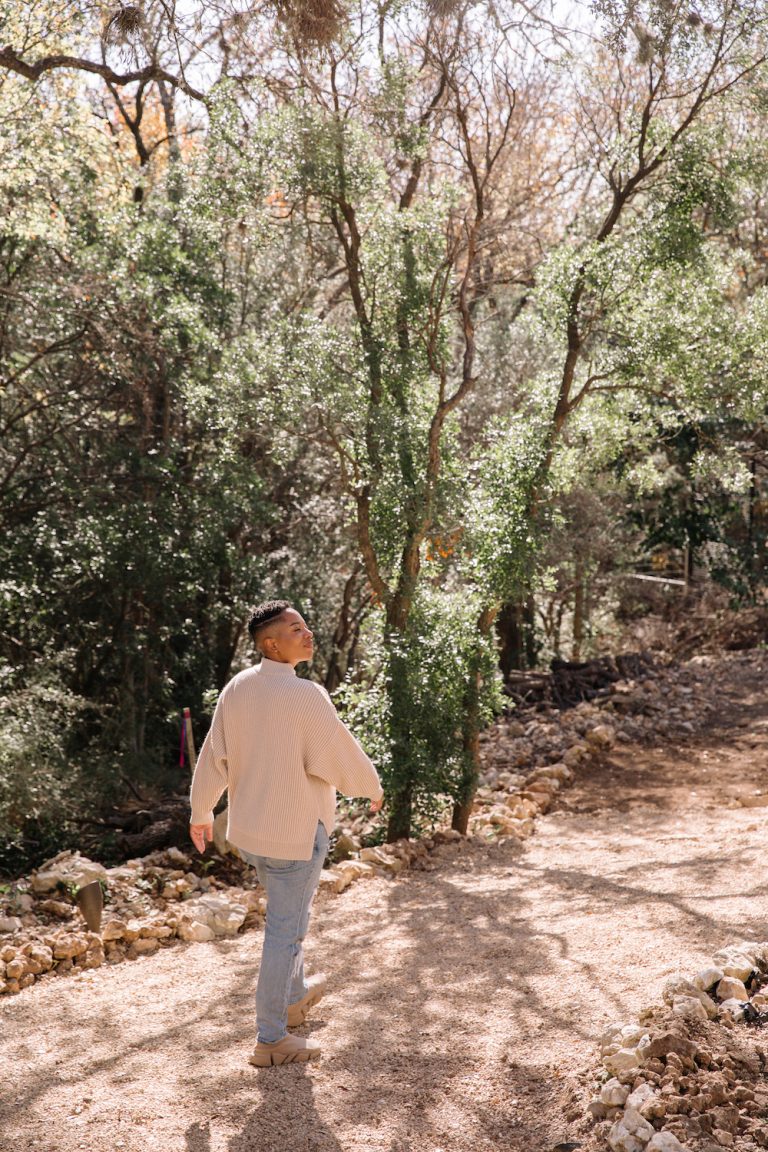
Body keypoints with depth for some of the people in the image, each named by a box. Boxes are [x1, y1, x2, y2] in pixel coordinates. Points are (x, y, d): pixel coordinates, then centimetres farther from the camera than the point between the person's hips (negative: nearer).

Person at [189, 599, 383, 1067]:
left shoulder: (237, 689, -3)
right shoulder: (306, 696, -24)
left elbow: (214, 756, 3)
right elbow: (341, 757, -16)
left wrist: (201, 811, 17)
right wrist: (373, 787, 4)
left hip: (249, 829, 7)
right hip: (296, 833, -7)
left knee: (289, 911, 28)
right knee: (286, 931, 5)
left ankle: (294, 997, 45)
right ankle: (271, 1039, 17)